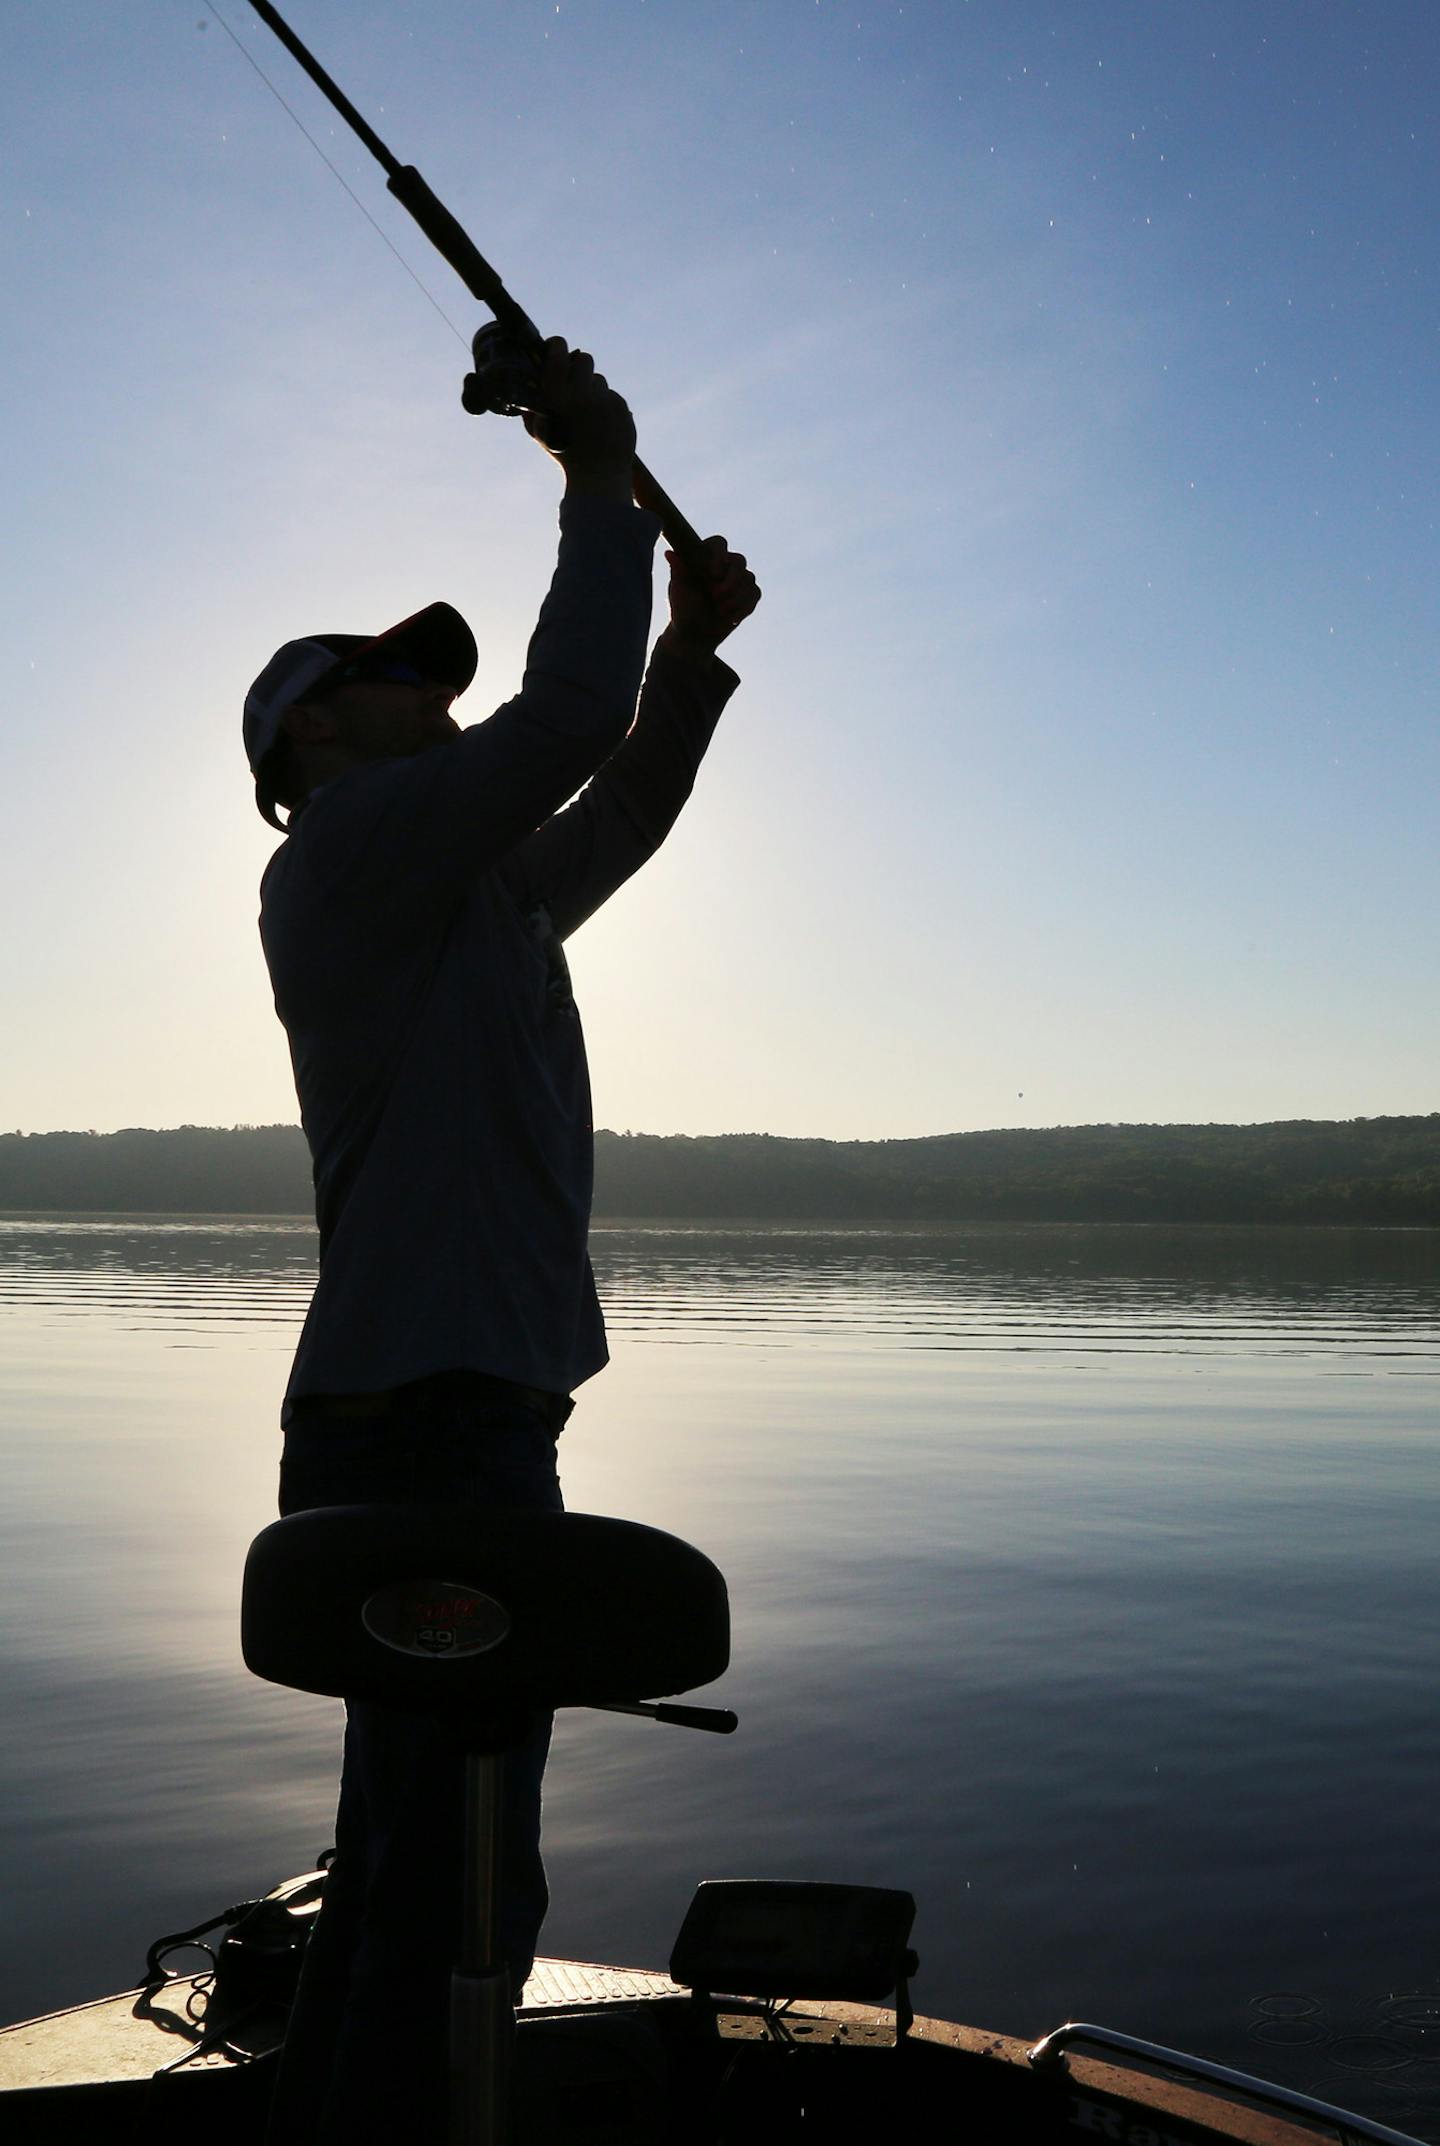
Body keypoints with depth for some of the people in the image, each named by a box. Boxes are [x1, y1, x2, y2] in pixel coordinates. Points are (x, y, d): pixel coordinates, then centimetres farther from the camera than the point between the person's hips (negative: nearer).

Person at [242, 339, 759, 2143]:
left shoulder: (472, 899, 21)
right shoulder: (344, 848, -6)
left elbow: (620, 807, 30)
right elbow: (566, 719, -15)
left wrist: (693, 645, 18)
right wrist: (602, 485, -3)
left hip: (464, 1417, 10)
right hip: (427, 1423, -10)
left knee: (413, 1861, 18)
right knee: (454, 1881, -8)